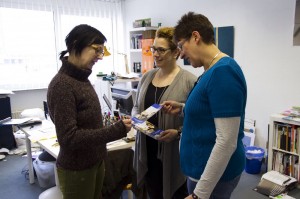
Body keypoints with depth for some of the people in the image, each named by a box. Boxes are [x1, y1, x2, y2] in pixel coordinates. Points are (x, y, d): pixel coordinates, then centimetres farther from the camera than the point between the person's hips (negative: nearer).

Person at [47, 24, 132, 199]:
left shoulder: (82, 78, 4)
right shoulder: (62, 85, -22)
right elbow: (69, 138, -24)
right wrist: (117, 130, -25)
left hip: (96, 162, 8)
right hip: (77, 169, -7)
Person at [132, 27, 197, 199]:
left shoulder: (189, 81, -13)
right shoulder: (147, 76, 6)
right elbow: (136, 107, 15)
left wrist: (179, 132, -24)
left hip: (173, 153, -5)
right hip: (147, 150, 6)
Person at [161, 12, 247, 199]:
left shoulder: (223, 71, -23)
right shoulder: (213, 70, 7)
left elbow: (227, 141, -26)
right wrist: (183, 108, 7)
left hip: (214, 174, -9)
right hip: (205, 168, 9)